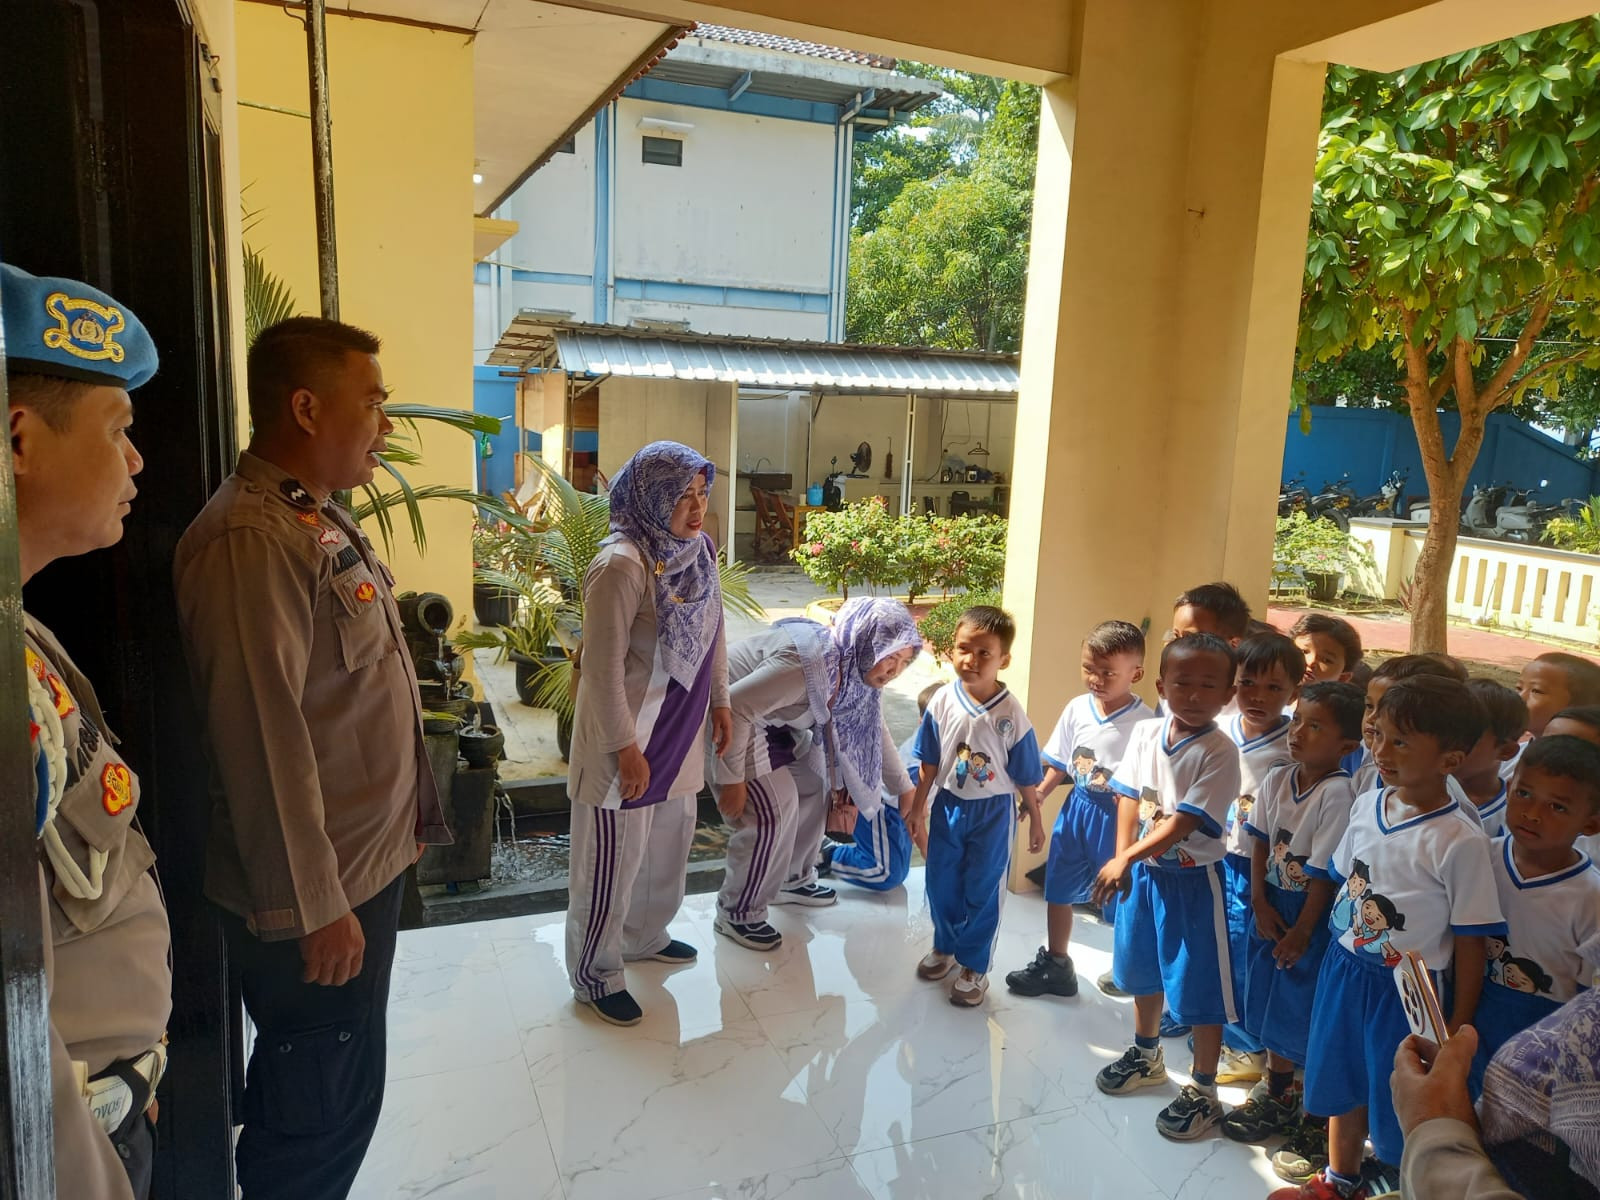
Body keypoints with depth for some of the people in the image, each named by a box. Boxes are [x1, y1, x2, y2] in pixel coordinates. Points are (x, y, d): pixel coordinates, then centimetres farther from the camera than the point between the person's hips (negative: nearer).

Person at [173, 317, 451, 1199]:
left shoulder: (320, 519, 9)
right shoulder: (250, 539, -23)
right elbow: (263, 739, -26)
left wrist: (408, 816, 20)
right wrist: (314, 907, -21)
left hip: (365, 864, 9)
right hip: (315, 896, -9)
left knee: (329, 1098, 24)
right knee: (325, 1109, 9)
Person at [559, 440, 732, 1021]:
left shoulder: (697, 550, 2)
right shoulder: (622, 565, -24)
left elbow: (713, 631, 14)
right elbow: (602, 668, -22)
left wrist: (719, 700, 16)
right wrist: (626, 748, -19)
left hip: (677, 732, 8)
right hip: (627, 738, -8)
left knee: (669, 839, 22)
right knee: (614, 856, 6)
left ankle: (644, 936, 45)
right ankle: (594, 972, 26)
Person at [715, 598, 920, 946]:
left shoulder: (858, 670, -4)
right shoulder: (811, 662, -35)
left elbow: (873, 731, 12)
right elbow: (734, 706, -34)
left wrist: (904, 789, 12)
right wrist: (732, 780, -26)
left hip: (769, 720, 10)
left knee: (816, 785, 10)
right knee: (772, 811, -14)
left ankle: (790, 879, 29)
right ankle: (737, 913, 3)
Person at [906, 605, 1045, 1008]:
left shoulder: (1011, 714, -20)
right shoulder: (942, 701, -12)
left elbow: (1025, 777, -8)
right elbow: (929, 762, 0)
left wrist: (1035, 820, 1)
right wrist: (917, 807, 6)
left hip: (992, 813, -3)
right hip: (948, 805, 3)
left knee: (982, 891, 9)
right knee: (941, 882, 17)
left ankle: (974, 967, 28)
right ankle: (944, 947, 41)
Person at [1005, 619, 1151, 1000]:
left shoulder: (1143, 721, -18)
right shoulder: (1077, 708, -2)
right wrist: (1039, 793, -2)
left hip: (1116, 814, -6)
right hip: (1076, 807, 6)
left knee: (1118, 894, 7)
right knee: (1058, 888, 16)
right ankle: (1055, 965, 35)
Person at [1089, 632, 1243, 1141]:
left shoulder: (1220, 753, -20)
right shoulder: (1145, 733, -2)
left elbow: (1184, 823, -24)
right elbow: (1129, 798, 2)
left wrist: (1126, 859, -23)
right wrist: (1122, 857, -8)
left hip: (1193, 879, -6)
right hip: (1144, 872, 6)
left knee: (1200, 986, 3)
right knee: (1142, 968, 22)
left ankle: (1203, 1091, 22)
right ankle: (1146, 1057, 45)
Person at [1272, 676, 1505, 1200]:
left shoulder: (1460, 841, -21)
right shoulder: (1367, 805, -4)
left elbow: (1471, 942, -14)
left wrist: (1458, 1029, -9)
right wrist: (1340, 956, 13)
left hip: (1405, 990, -6)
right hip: (1343, 970, 6)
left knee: (1399, 1103, 10)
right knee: (1341, 1083, 22)